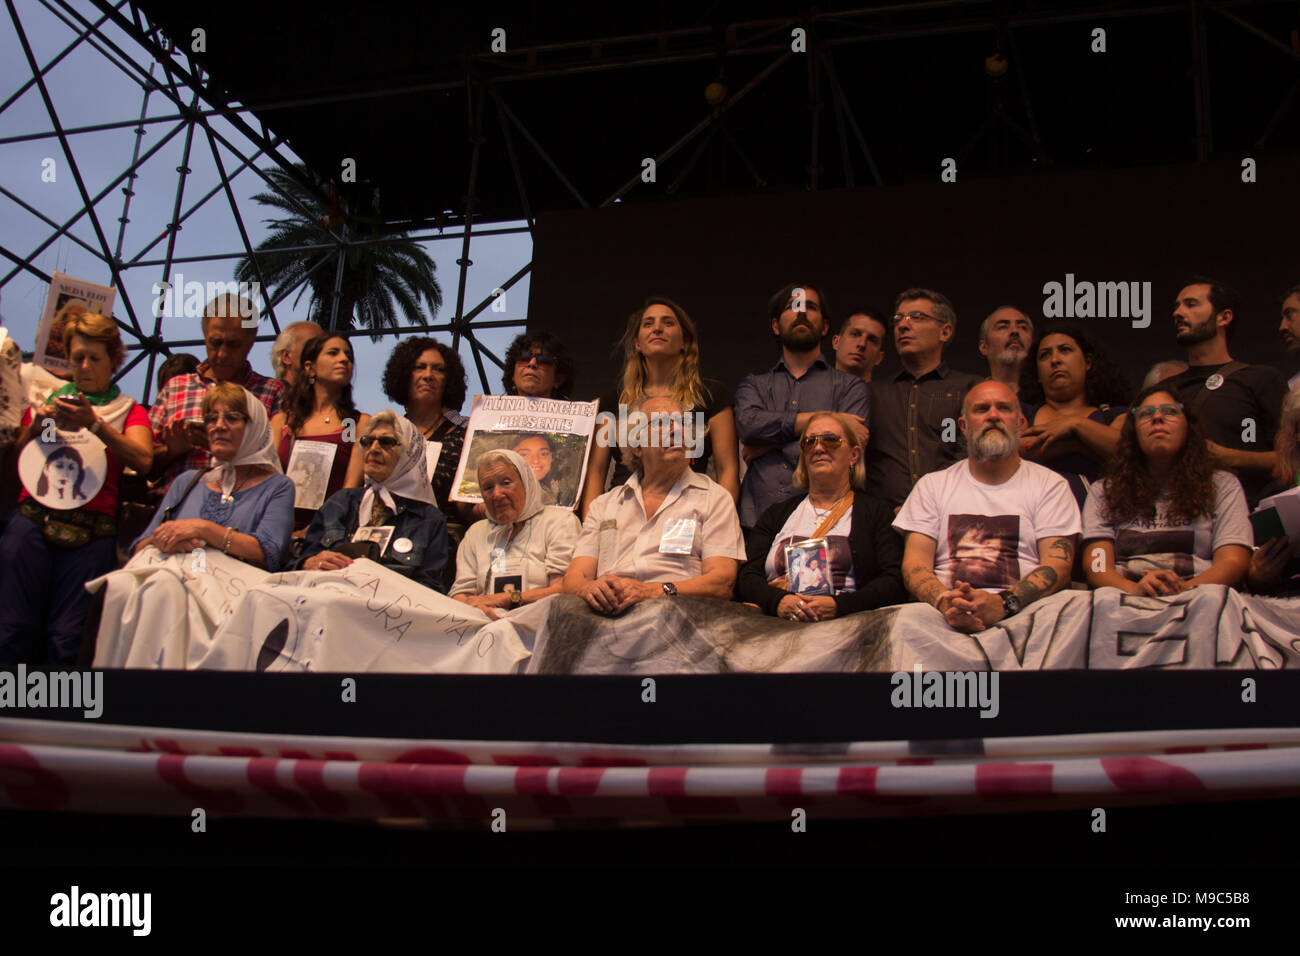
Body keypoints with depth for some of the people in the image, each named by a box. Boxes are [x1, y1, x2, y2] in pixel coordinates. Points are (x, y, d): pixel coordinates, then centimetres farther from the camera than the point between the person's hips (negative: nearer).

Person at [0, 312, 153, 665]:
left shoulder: (129, 411, 17)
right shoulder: (47, 400, 23)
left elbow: (143, 459, -5)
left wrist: (94, 424, -16)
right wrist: (36, 427, -3)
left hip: (92, 532, -1)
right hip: (32, 520, 1)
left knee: (67, 637, -10)